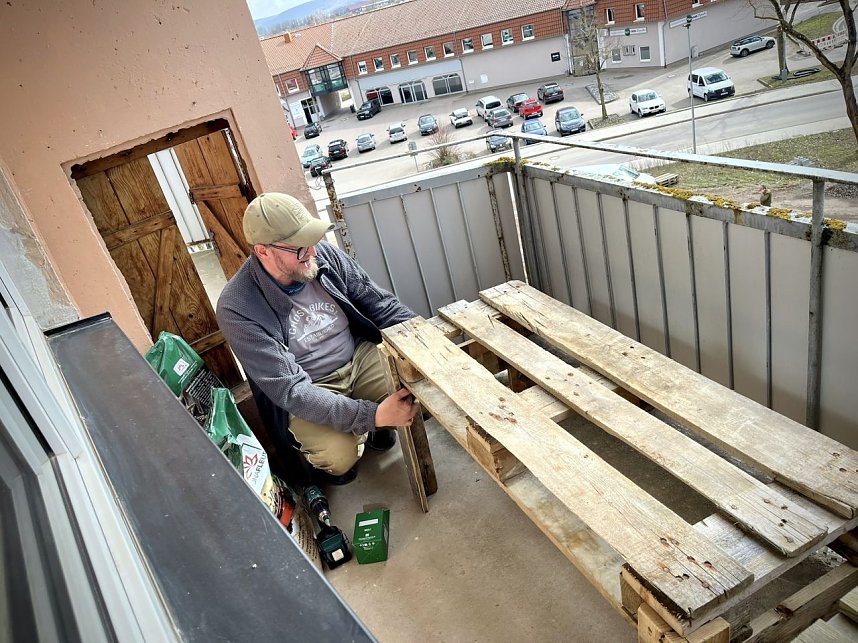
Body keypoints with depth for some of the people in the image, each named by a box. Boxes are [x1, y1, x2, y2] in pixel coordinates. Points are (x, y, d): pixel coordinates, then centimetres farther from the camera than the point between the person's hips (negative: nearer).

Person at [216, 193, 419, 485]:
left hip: (360, 357, 4)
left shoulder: (324, 255, -13)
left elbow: (382, 304, -2)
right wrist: (372, 414, -37)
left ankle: (374, 427, 16)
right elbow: (288, 388, -29)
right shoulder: (238, 309, -25)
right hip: (304, 389, -4)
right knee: (340, 457, -27)